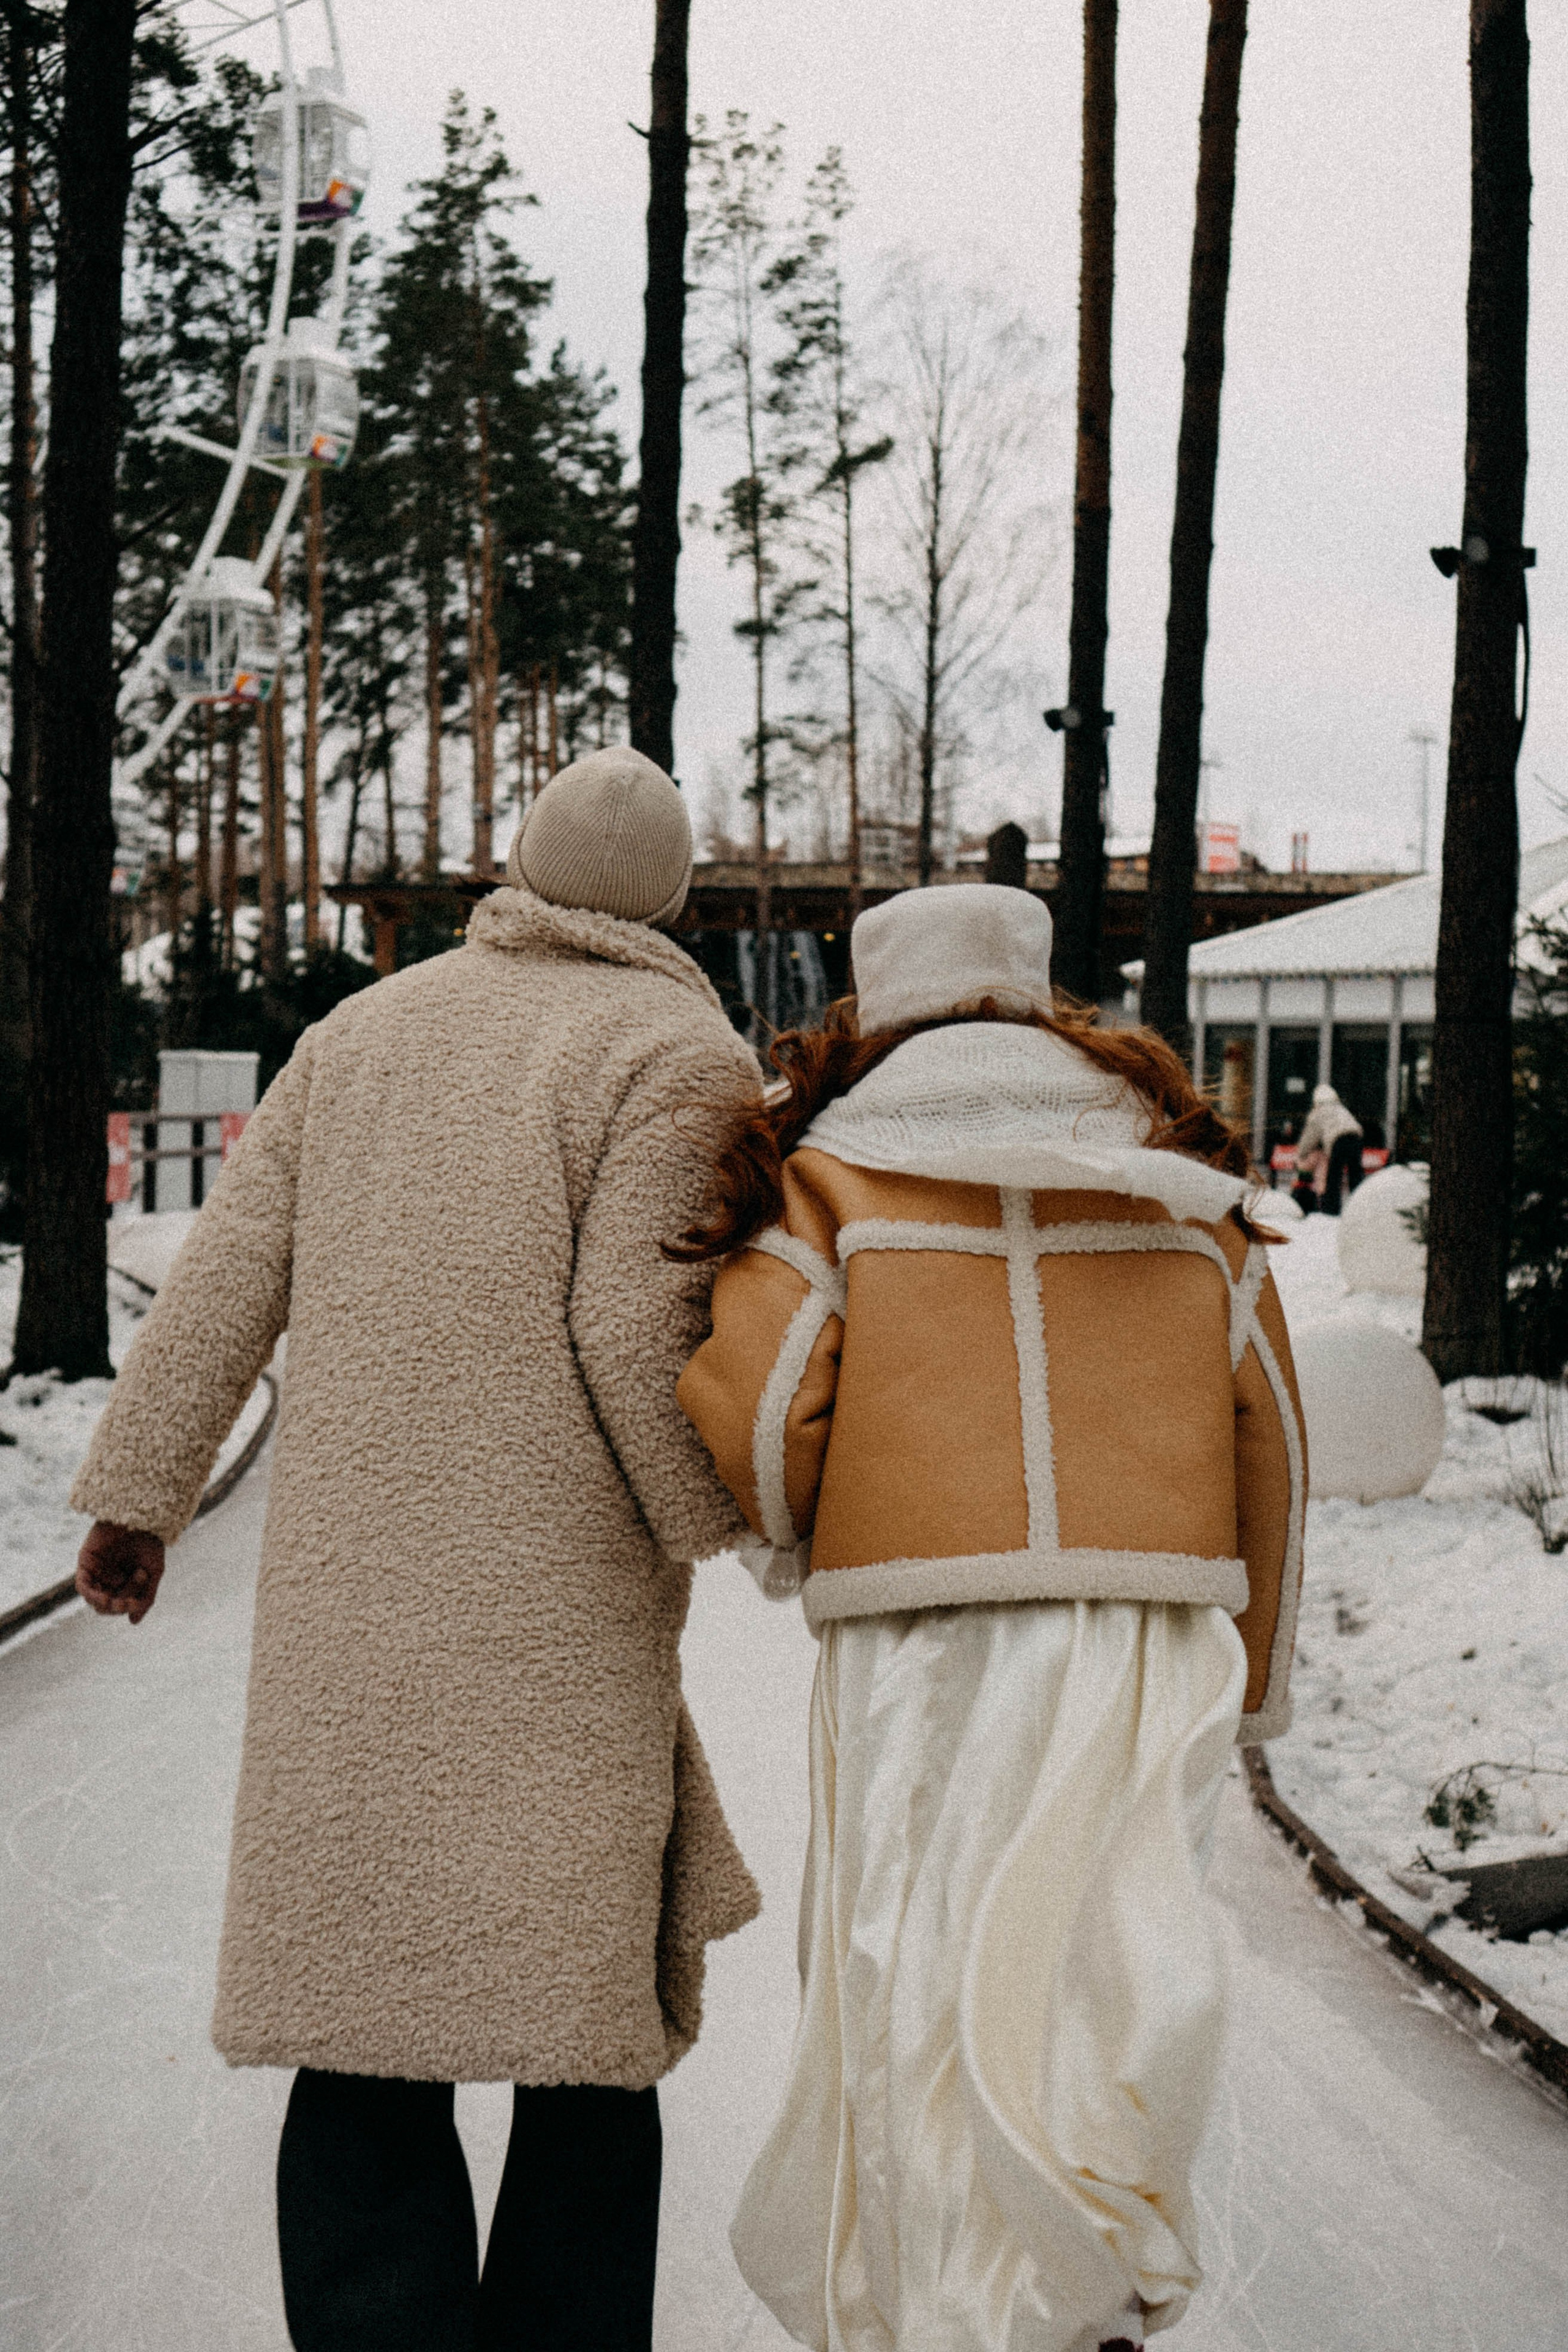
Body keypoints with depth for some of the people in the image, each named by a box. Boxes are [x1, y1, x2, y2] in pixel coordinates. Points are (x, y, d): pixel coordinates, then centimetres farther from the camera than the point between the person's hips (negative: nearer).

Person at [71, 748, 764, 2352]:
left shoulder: (367, 1028, 13)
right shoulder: (681, 1058, -3)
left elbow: (229, 1271, 9)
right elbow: (634, 1334, -13)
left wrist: (140, 1494, 14)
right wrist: (714, 1521, 2)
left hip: (344, 1606, 4)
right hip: (556, 1607, -4)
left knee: (360, 2035, 7)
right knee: (585, 2031, 6)